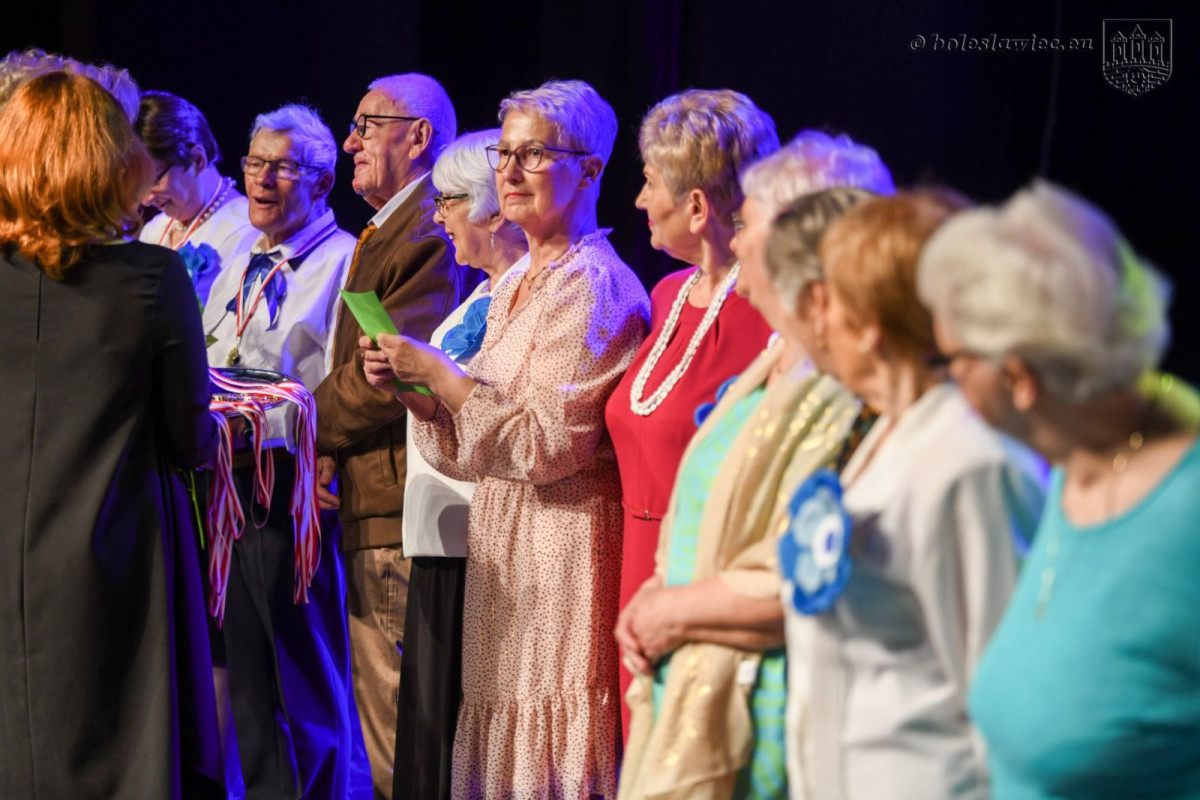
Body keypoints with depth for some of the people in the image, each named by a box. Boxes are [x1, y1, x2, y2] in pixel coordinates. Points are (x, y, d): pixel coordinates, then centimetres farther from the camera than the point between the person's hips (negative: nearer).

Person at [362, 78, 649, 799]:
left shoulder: (593, 286, -11)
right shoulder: (517, 285, 16)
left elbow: (546, 442, -18)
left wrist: (439, 372, -14)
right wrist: (410, 385, 2)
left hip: (565, 547, -9)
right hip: (506, 549, 9)